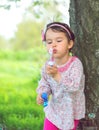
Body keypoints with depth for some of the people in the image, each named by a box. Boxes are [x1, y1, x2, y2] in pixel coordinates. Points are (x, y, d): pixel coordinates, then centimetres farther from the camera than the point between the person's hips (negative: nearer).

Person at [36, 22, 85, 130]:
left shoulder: (75, 64, -24)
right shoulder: (48, 65, -10)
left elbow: (74, 86, -34)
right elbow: (45, 83, 5)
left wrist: (57, 75, -45)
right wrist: (41, 94, -16)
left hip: (71, 110, -4)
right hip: (54, 108, 4)